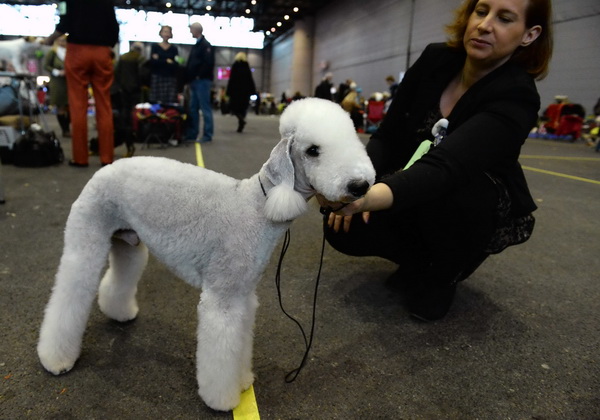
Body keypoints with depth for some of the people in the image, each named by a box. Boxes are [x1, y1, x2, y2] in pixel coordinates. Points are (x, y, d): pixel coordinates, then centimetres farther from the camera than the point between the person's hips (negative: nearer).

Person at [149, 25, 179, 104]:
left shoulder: (174, 49, 11)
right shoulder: (155, 47, 10)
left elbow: (177, 65, 0)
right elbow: (152, 62, -3)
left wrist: (159, 61, -6)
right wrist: (166, 61, -6)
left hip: (170, 78, 1)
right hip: (157, 77, 0)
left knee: (170, 103, -10)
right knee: (156, 102, -7)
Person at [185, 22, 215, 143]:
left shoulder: (206, 45, -7)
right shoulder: (196, 46, 21)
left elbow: (208, 63, -20)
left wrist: (199, 76, -16)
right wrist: (188, 79, 12)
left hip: (202, 81, -9)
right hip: (194, 82, 9)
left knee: (205, 108, -6)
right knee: (193, 109, 10)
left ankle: (207, 135, -2)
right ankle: (191, 134, 15)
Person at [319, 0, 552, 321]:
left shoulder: (516, 97, -26)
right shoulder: (435, 60, -10)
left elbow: (444, 166, -44)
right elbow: (387, 134, -6)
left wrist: (368, 197, -62)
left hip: (485, 210, -3)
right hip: (415, 198, 4)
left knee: (450, 186, -38)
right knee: (343, 229, -19)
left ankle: (443, 272, -6)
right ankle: (424, 255, 10)